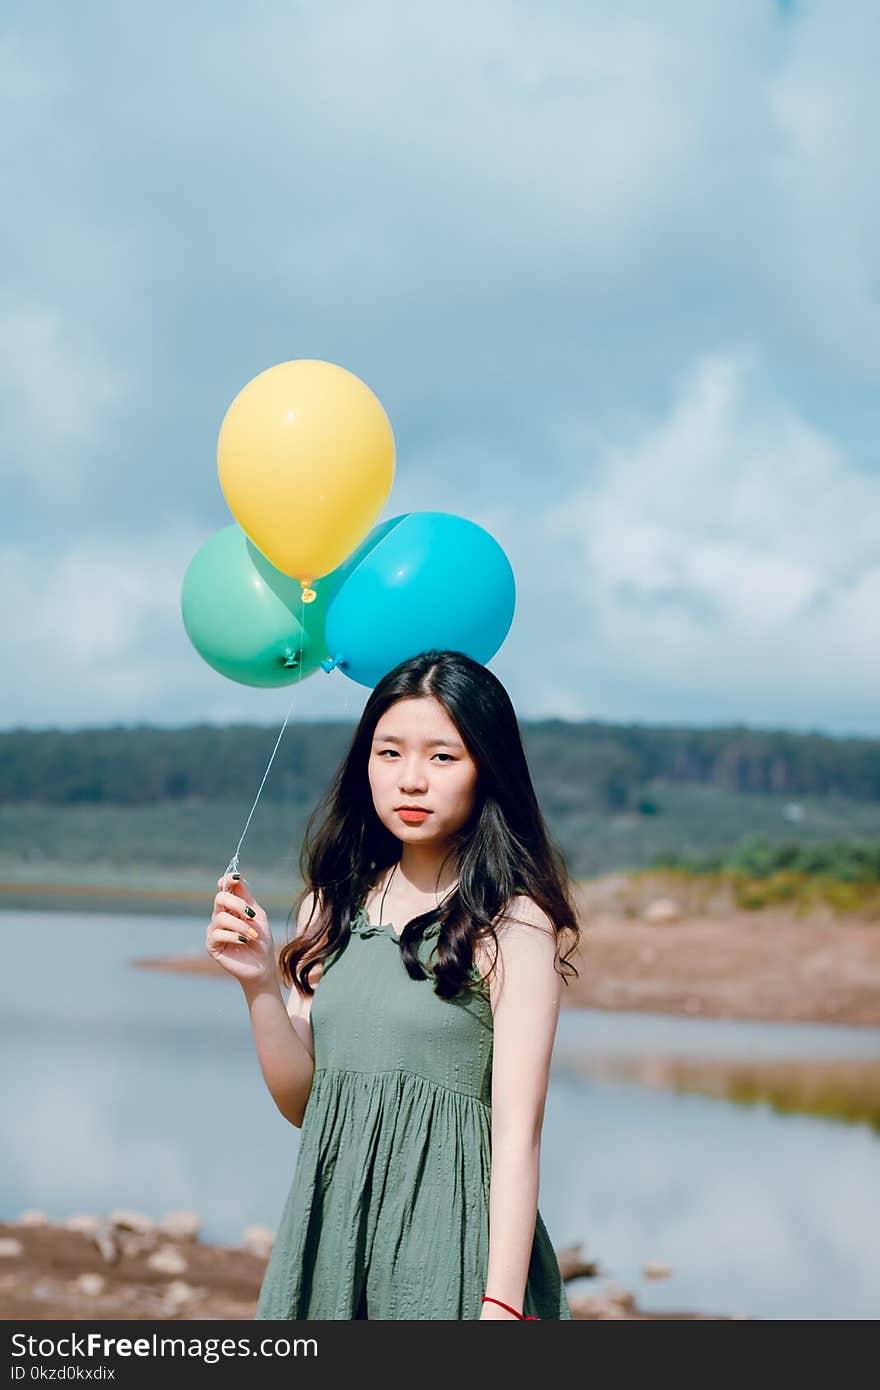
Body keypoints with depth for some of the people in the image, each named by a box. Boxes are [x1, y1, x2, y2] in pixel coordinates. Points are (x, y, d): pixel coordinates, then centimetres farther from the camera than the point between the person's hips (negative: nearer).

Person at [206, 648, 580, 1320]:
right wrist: (259, 983, -6)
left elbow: (517, 1129, -13)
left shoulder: (514, 923, -9)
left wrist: (501, 1303, -19)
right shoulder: (333, 907, 8)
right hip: (331, 1226, 5)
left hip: (448, 1230, -5)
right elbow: (302, 1100, 9)